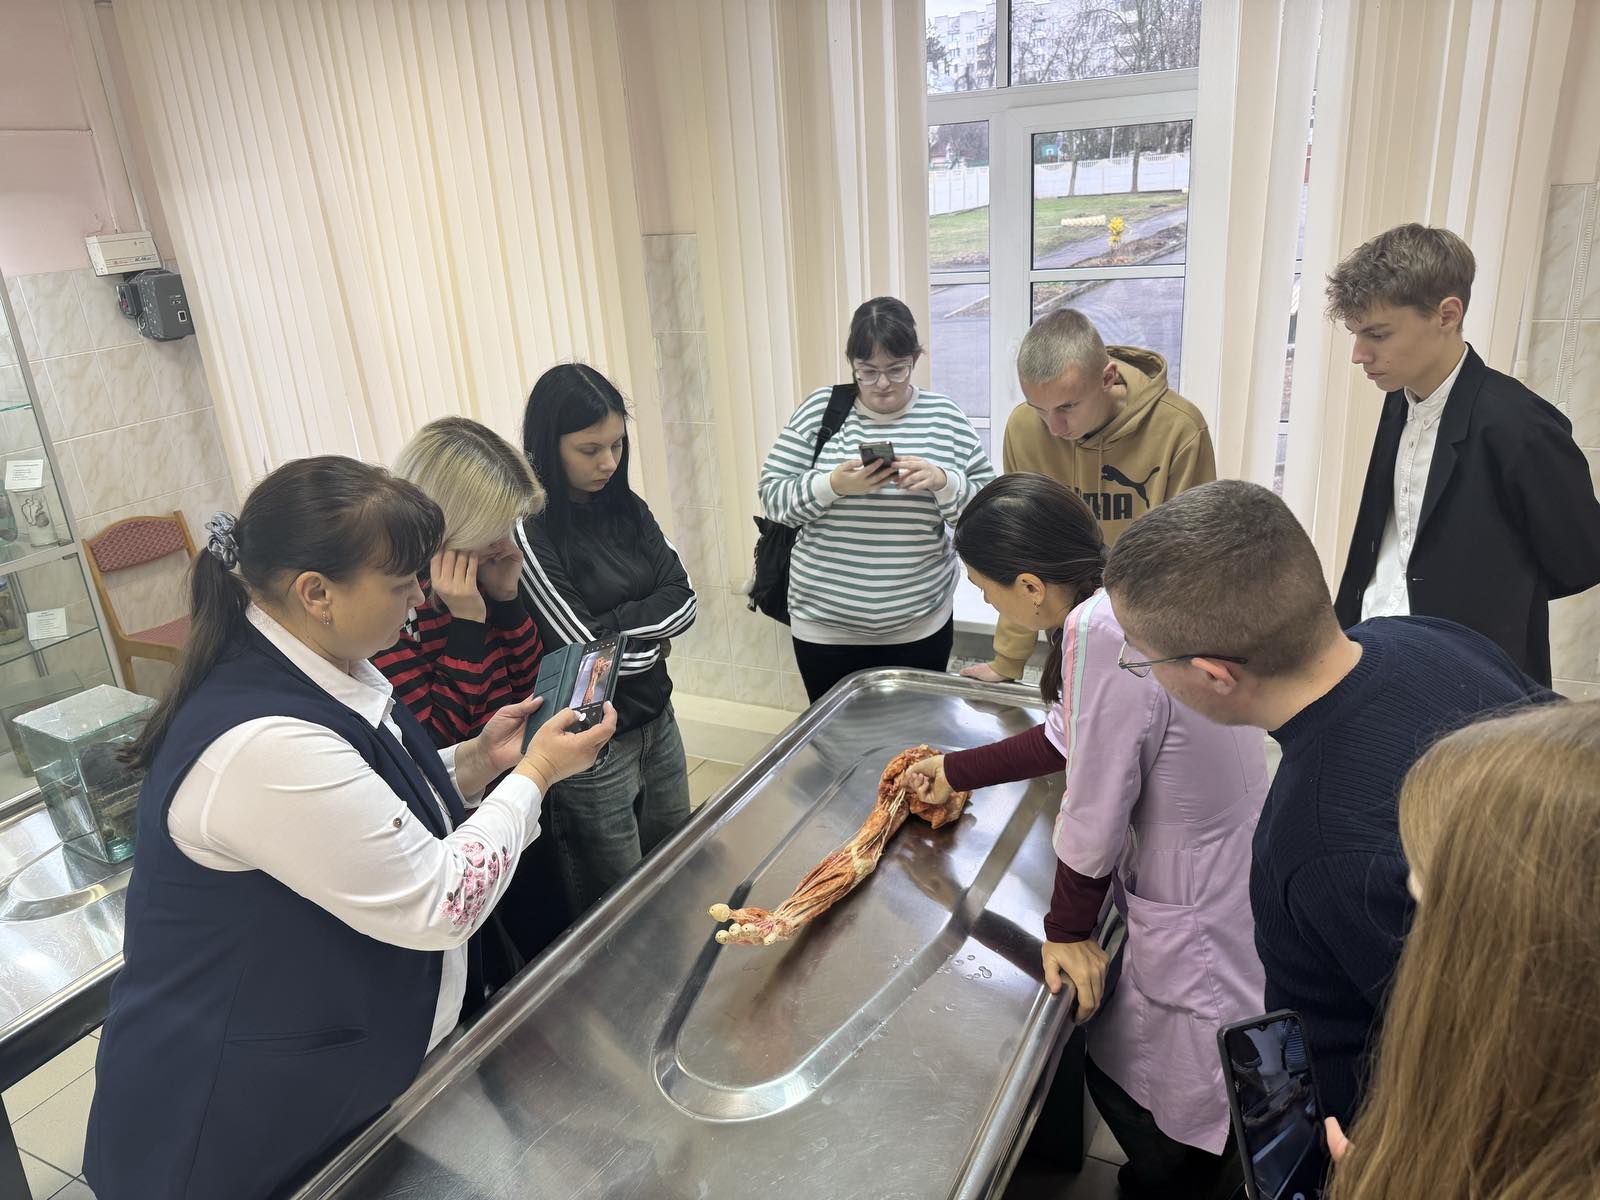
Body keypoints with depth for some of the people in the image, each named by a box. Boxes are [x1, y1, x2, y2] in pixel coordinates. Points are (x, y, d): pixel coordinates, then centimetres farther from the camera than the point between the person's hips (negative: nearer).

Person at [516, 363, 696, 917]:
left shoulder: (626, 509, 2)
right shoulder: (530, 532, -20)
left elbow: (682, 600, -3)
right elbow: (583, 649, -21)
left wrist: (614, 625, -17)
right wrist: (648, 636, -7)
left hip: (656, 717, 7)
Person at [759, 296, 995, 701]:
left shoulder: (944, 418, -1)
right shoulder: (819, 410, -2)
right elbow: (772, 495, -5)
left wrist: (942, 481, -21)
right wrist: (832, 485, -22)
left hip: (921, 624, 1)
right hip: (825, 625, 0)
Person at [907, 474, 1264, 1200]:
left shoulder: (1102, 632, -30)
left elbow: (1094, 812, -22)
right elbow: (1066, 739, 9)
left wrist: (1067, 930, -5)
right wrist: (955, 771, 20)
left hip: (1199, 916, -8)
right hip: (1210, 880, 8)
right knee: (1120, 1061, 25)